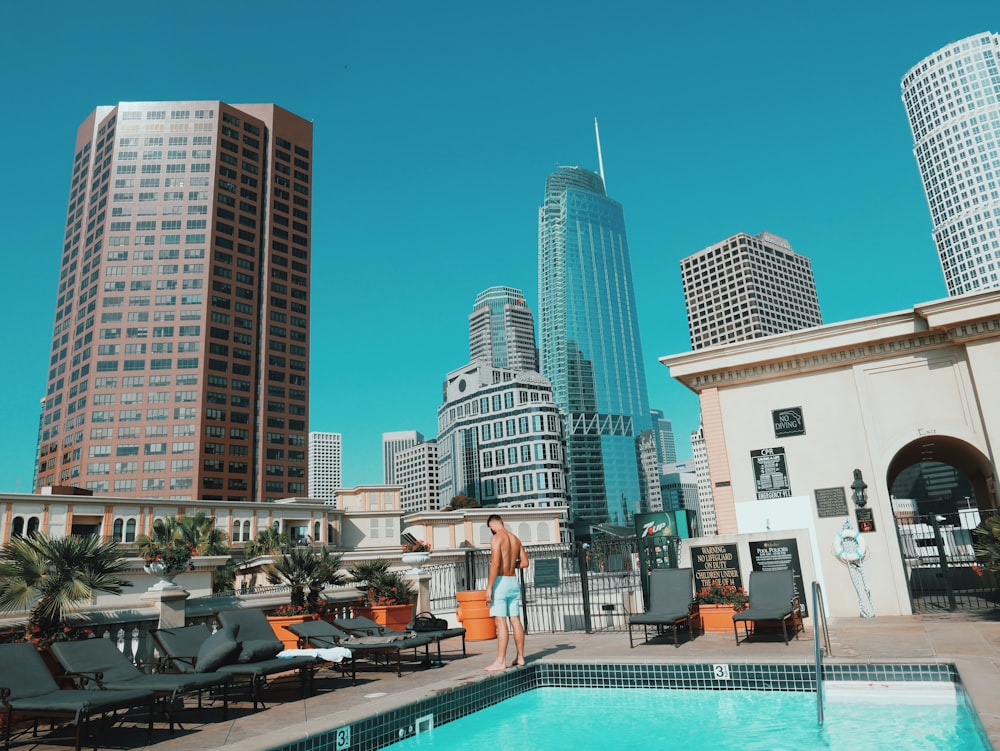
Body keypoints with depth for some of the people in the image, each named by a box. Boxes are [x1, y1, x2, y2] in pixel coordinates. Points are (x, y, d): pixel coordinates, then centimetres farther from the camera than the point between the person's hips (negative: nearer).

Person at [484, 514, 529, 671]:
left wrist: (489, 587, -17)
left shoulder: (497, 538, -10)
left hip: (500, 581, -8)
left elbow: (495, 563, -19)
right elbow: (525, 562, 14)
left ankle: (500, 661, -6)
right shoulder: (515, 539, 12)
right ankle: (520, 657, 17)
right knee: (515, 620, 11)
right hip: (514, 581, 8)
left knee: (500, 622, -7)